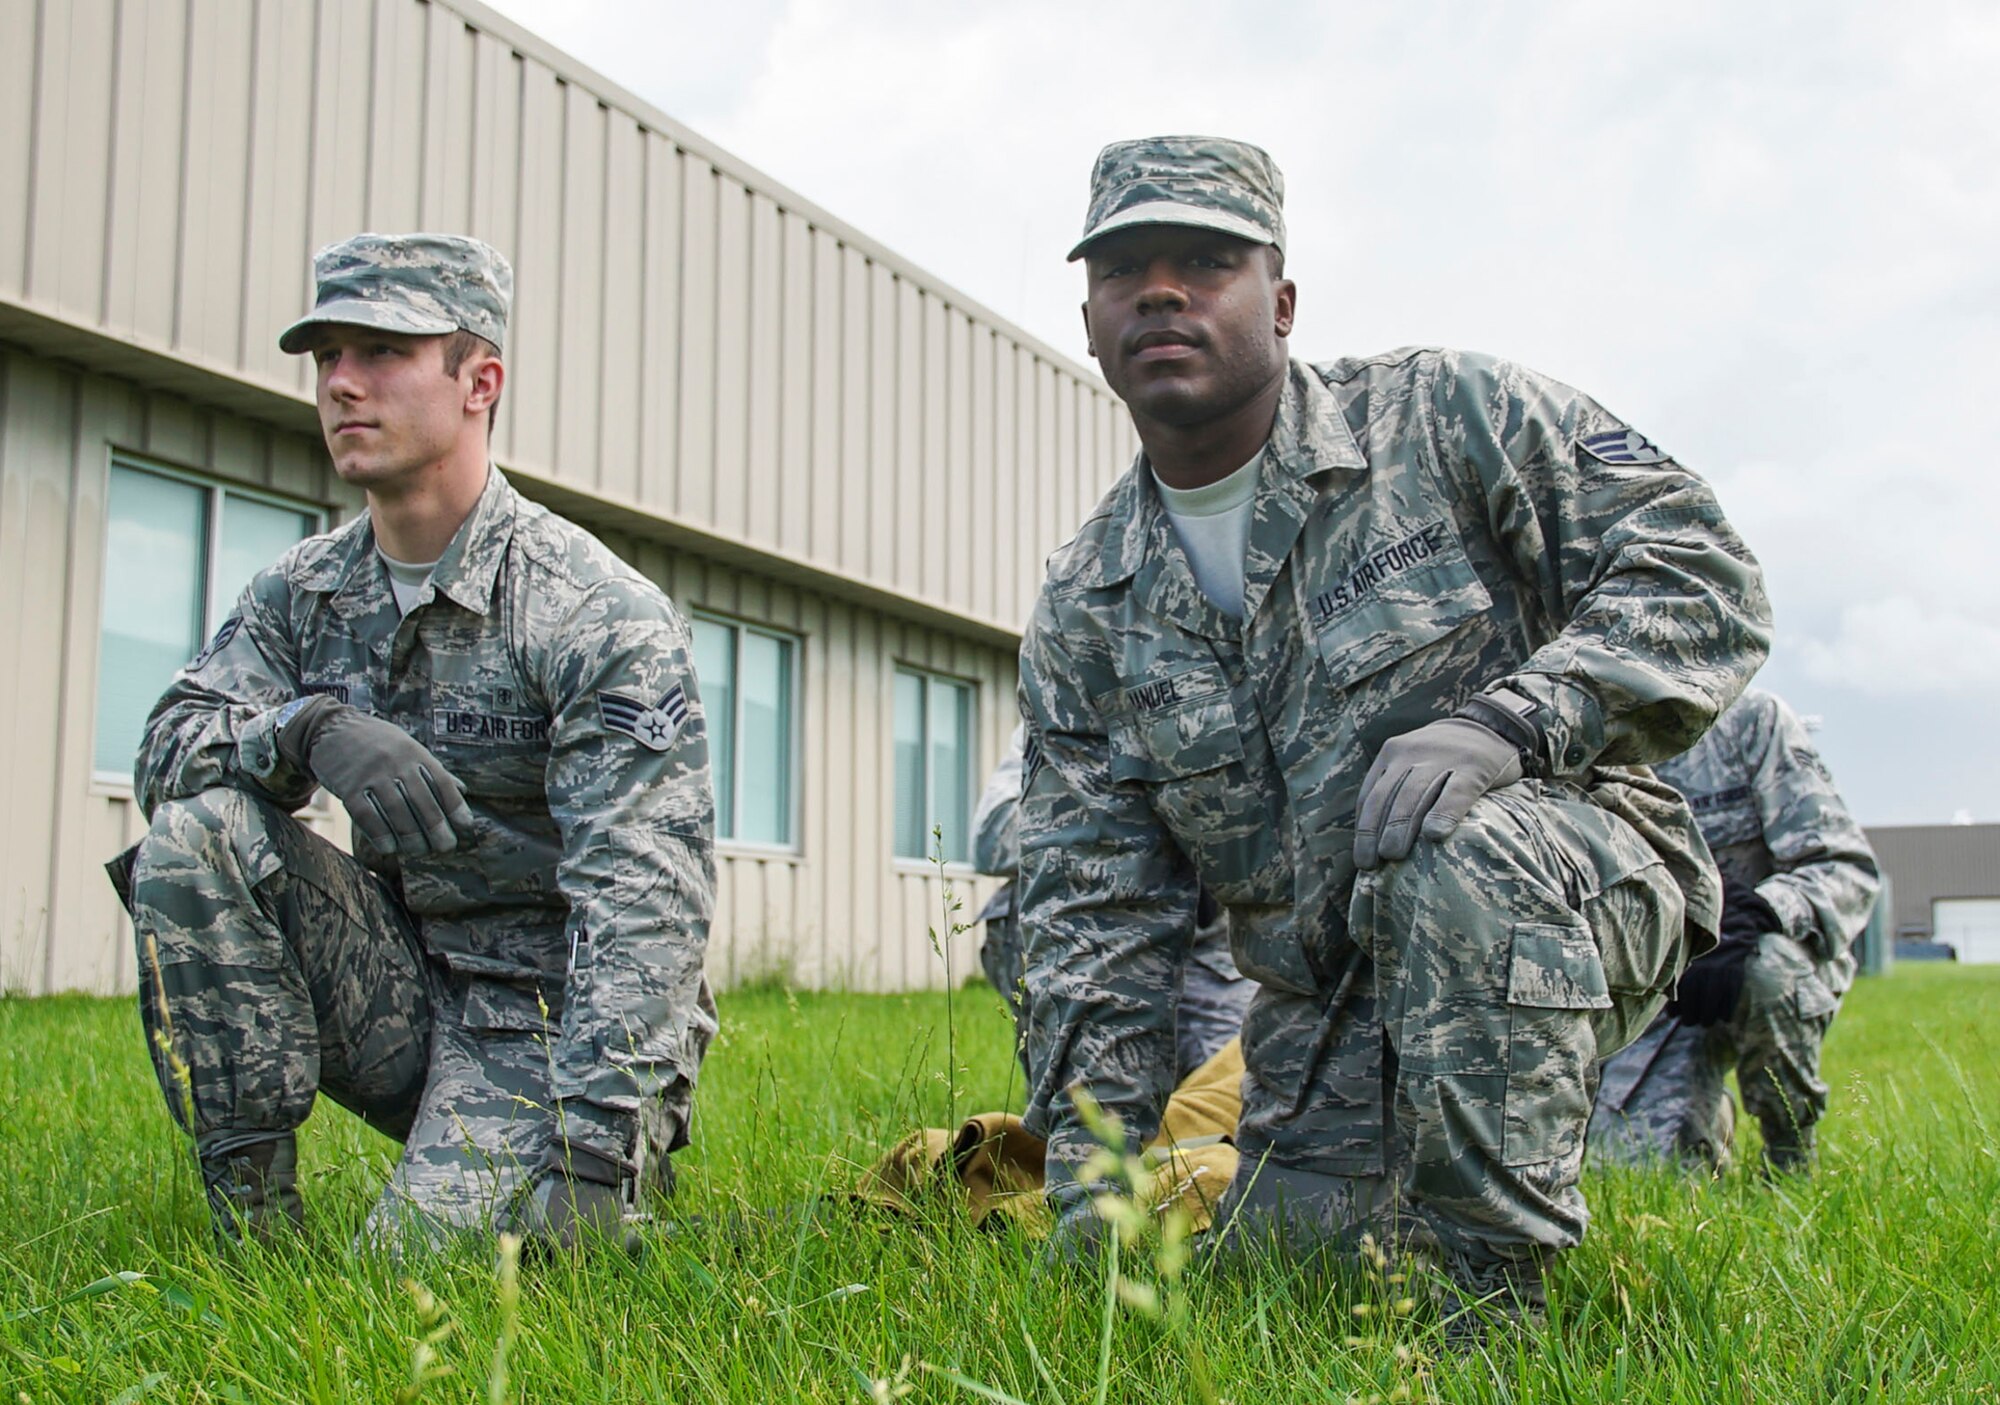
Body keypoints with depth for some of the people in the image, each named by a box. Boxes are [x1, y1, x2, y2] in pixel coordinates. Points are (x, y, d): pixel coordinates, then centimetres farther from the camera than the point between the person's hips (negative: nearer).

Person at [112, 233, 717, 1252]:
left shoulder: (596, 614, -17)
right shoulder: (305, 592, 5)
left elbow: (644, 901, -23)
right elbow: (166, 750, -3)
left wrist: (595, 1151, -33)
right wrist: (313, 727, -26)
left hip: (550, 1016, -5)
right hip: (404, 982, 6)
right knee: (195, 832, -16)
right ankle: (249, 1222, -9)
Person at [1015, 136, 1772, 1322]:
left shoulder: (1445, 415, -8)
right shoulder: (1086, 615, 2)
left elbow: (1703, 573, -11)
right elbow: (1095, 920, 2)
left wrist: (1509, 723, -28)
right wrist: (1090, 1193, -6)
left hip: (1579, 895, -4)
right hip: (1326, 1012, 5)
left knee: (1462, 861, -36)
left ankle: (1490, 1303, -21)